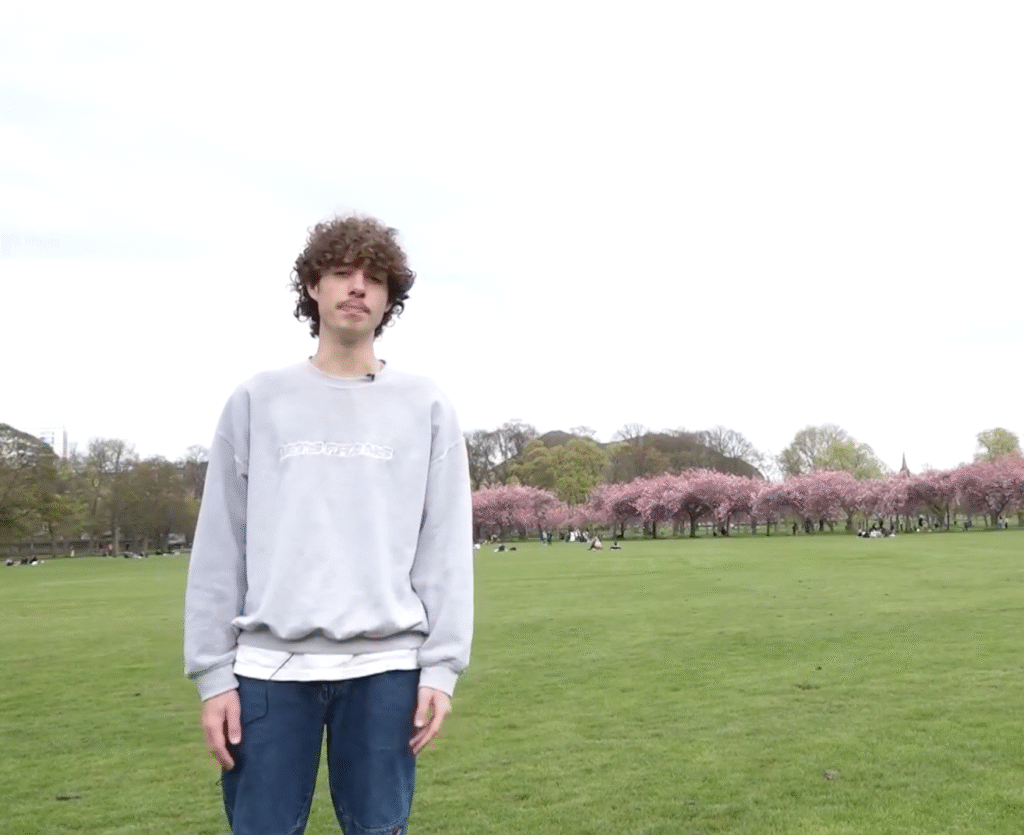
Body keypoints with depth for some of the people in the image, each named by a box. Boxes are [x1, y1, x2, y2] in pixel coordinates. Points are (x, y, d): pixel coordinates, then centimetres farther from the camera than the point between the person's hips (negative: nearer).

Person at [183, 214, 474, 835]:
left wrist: (442, 666, -3)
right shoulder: (257, 402, 5)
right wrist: (212, 671, 0)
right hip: (269, 667, 1)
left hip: (386, 667, 0)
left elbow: (446, 550, 2)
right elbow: (220, 549, 4)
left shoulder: (426, 407, 5)